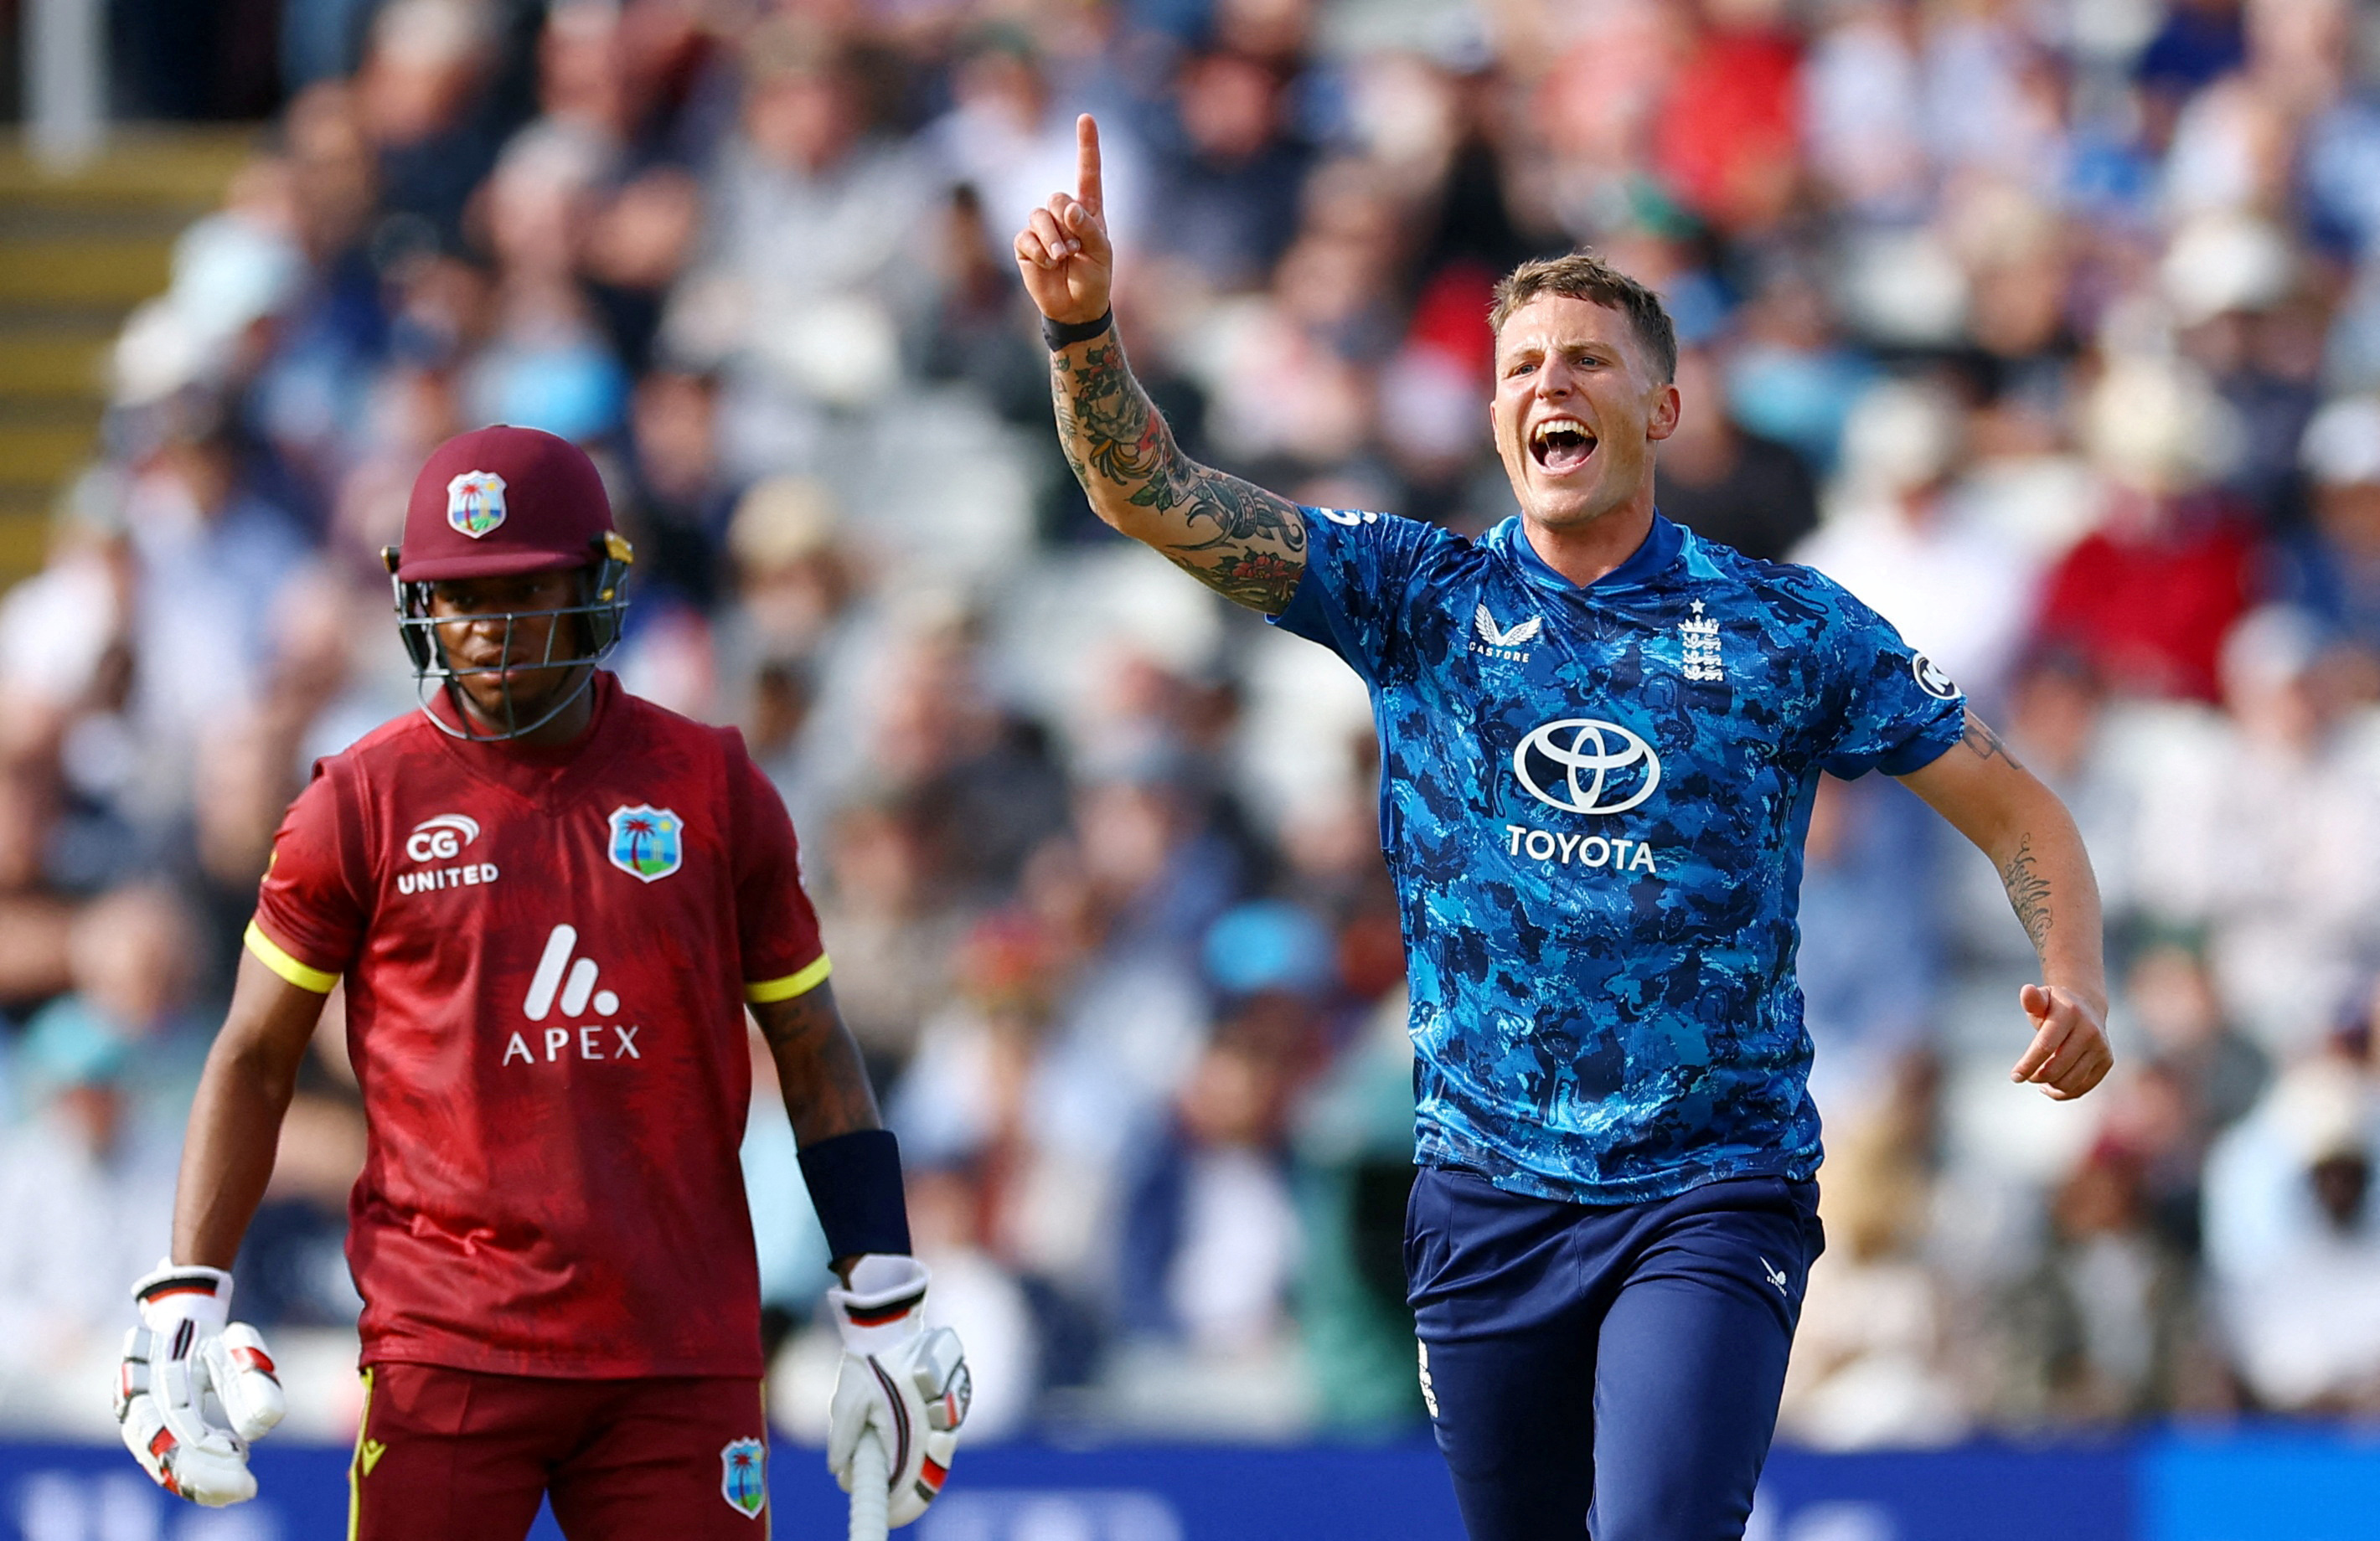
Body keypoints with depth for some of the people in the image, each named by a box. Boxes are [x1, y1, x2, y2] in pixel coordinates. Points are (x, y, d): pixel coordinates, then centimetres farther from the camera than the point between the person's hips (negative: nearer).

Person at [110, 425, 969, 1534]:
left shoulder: (712, 789, 7)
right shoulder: (362, 806, 3)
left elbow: (814, 1054, 13)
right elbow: (253, 1063, 9)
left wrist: (885, 1311, 7)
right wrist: (183, 1304, -1)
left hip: (682, 1350, 1)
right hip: (445, 1349, -1)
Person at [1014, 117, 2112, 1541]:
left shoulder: (1785, 628, 1)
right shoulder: (1416, 598, 5)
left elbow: (2019, 814, 5)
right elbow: (1150, 493, -3)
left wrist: (2079, 991, -14)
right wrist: (1083, 326, -22)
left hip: (1714, 1195, -3)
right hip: (1489, 1196, 3)